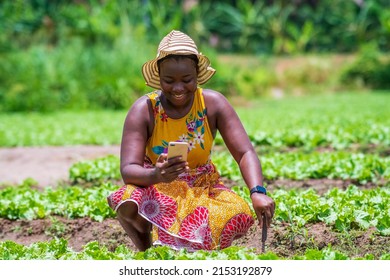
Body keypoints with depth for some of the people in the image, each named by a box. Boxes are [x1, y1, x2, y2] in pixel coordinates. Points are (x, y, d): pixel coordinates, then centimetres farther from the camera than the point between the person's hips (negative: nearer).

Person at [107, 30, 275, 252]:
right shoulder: (144, 110, -17)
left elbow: (245, 153, -18)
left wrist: (258, 192, -38)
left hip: (203, 188, 2)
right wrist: (156, 175, -49)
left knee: (239, 215, -28)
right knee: (128, 205, -35)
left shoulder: (213, 104, -13)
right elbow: (128, 169, -25)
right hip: (156, 187, -2)